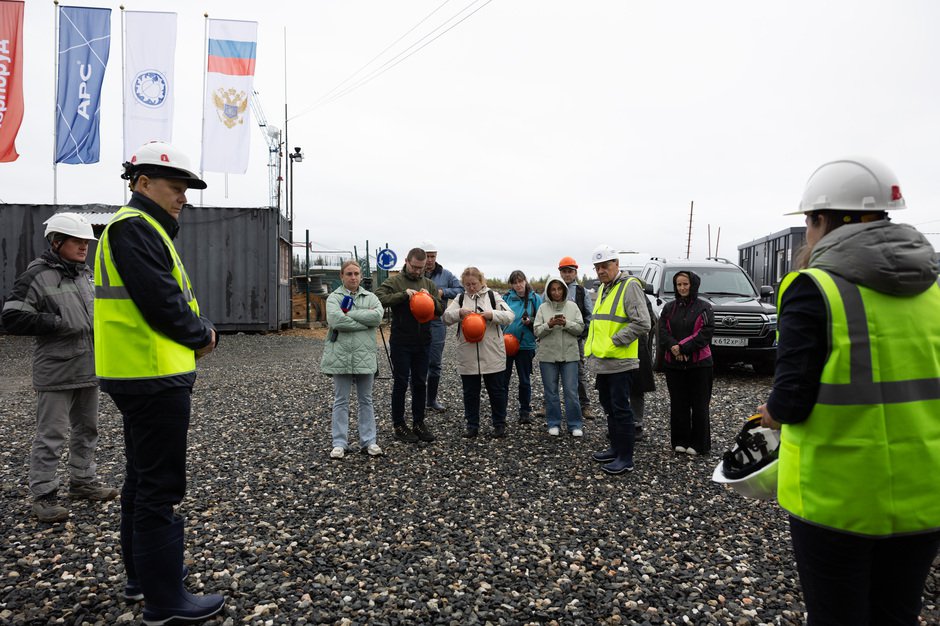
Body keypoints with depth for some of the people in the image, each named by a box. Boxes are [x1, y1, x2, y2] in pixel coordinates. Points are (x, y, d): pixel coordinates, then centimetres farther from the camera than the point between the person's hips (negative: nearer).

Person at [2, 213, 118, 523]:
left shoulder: (86, 274, 12)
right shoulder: (36, 275, -11)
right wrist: (60, 324, -19)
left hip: (89, 369, 8)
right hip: (56, 373, -8)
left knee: (86, 430, 17)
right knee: (51, 435, -2)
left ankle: (83, 481, 32)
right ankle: (43, 496, 11)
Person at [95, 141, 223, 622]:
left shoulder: (144, 228, 19)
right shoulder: (134, 227, -15)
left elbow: (176, 298, 17)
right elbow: (161, 303, -23)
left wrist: (200, 330, 1)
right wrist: (202, 336, -7)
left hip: (142, 377, 11)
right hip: (154, 377, -11)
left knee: (143, 477, 19)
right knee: (160, 487, -4)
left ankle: (141, 575, 33)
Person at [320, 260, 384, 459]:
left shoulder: (370, 297, 8)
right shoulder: (334, 298, 1)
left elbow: (378, 316, -11)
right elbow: (335, 320, -18)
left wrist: (350, 313, -13)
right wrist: (365, 321, -14)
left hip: (365, 356, 2)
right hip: (340, 356, -2)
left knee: (366, 400, 11)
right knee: (341, 401, 6)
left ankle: (368, 441, 20)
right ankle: (339, 443, 13)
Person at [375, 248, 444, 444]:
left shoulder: (429, 284, 8)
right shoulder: (394, 281, -5)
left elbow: (440, 309, 6)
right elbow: (379, 297, -20)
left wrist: (430, 297, -14)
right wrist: (404, 294, -27)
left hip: (423, 343, 4)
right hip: (401, 343, -4)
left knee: (420, 383, 11)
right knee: (400, 383, 4)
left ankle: (419, 422, 24)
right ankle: (399, 425, 15)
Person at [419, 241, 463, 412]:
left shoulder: (445, 274, 6)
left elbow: (461, 290, 2)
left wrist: (443, 292, -11)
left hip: (437, 323, 2)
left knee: (435, 363, 11)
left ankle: (432, 399, 25)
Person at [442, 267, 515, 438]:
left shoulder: (492, 296, 3)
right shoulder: (460, 298, 9)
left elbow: (510, 316, -3)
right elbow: (446, 318, 1)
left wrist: (492, 314, -19)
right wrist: (459, 312, -18)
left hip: (492, 355, -2)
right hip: (467, 356, 2)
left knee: (497, 390, 7)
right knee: (470, 392, 9)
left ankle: (499, 425, 20)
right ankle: (472, 426, 21)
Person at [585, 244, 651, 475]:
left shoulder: (630, 286, -12)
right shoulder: (602, 288, 16)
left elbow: (642, 324, -20)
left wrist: (613, 342, -18)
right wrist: (591, 345, 15)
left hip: (620, 362, -9)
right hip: (602, 361, 9)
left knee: (620, 408, -3)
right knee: (609, 406, 17)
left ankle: (626, 459, 7)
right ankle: (615, 448, 30)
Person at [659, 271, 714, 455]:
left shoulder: (704, 307, 0)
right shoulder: (669, 308, 11)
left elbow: (706, 332, -12)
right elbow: (662, 331, 2)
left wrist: (683, 347, -18)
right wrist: (673, 347, -17)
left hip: (699, 363, -3)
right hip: (673, 363, 3)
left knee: (699, 405, 2)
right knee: (678, 404, 8)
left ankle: (698, 444, 11)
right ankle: (680, 441, 18)